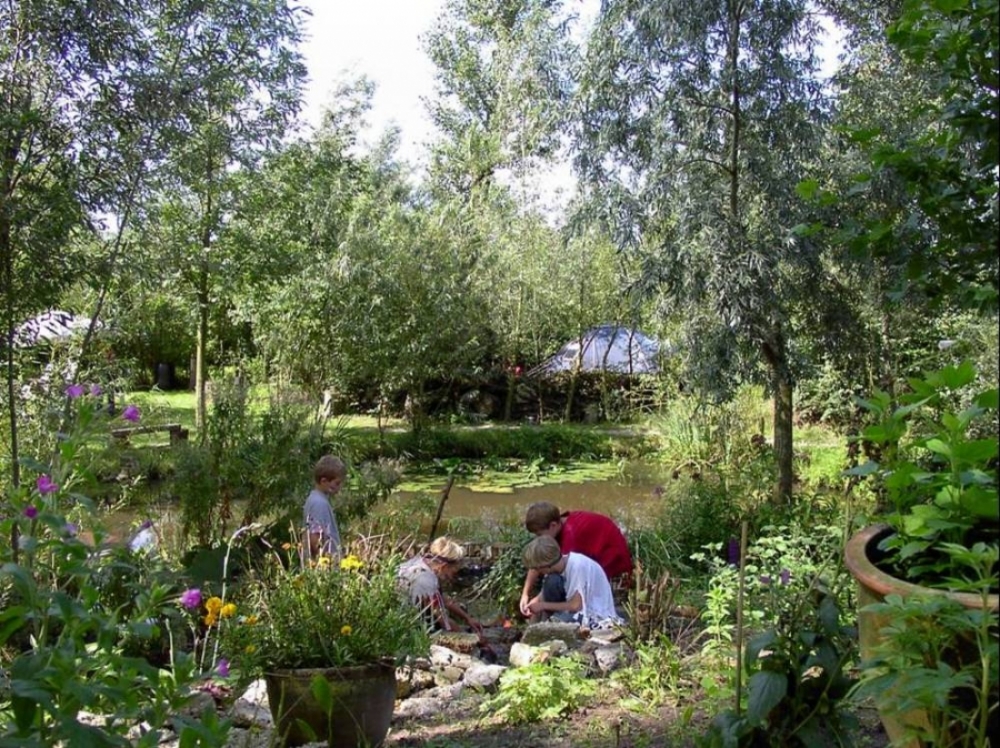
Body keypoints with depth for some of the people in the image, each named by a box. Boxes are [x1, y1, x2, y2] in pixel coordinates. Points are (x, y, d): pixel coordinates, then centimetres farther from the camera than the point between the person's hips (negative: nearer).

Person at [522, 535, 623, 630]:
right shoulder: (559, 562, -4)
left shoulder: (577, 566, -26)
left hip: (599, 617, -8)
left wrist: (544, 605, -17)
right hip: (584, 609, 8)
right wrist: (535, 601, -13)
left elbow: (576, 605, -24)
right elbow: (545, 593, 6)